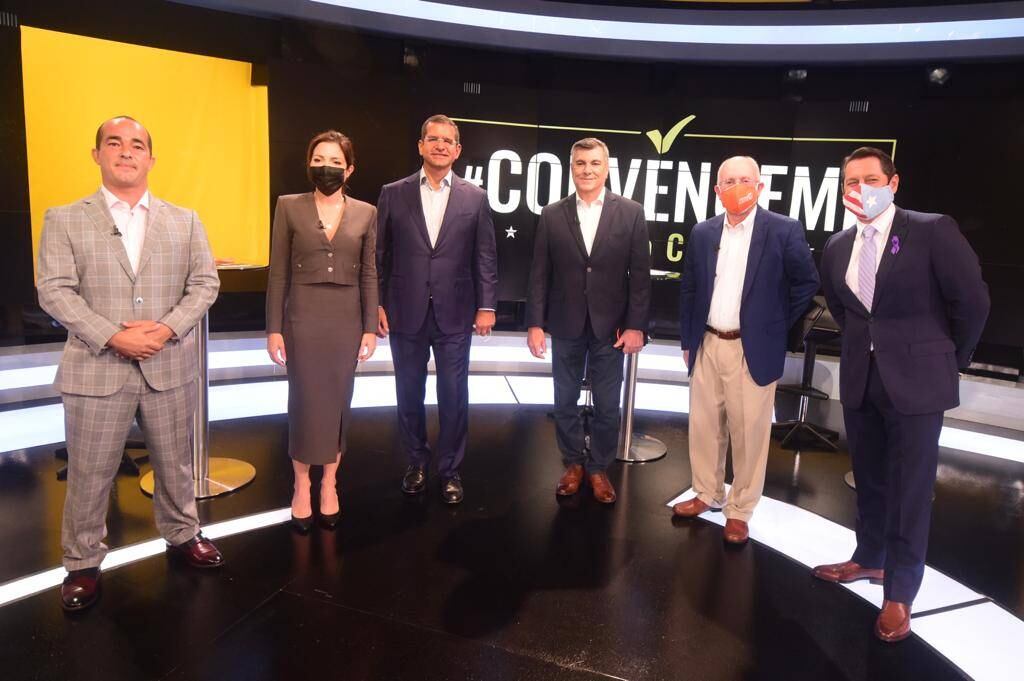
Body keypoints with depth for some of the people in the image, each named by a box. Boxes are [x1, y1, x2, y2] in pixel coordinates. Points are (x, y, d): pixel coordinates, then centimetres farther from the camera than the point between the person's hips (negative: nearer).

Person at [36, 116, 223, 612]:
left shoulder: (184, 221, 8)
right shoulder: (64, 220, 2)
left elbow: (205, 284, 2)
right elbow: (54, 291, -6)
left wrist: (167, 328, -14)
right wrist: (113, 336, -18)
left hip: (169, 367, 2)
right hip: (96, 370, -1)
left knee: (175, 463, 16)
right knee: (89, 475, 8)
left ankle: (182, 534, 36)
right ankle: (83, 563, 26)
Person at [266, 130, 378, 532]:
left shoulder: (365, 213, 4)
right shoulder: (289, 207, 0)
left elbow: (369, 275, 5)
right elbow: (278, 272, -1)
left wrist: (370, 328, 1)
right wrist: (274, 328, -4)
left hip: (347, 319, 2)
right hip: (303, 317, -1)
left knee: (338, 402, 8)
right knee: (304, 402, 3)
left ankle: (329, 485, 23)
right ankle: (301, 486, 21)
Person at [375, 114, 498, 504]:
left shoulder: (475, 197, 3)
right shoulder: (393, 194, 3)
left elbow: (485, 257, 2)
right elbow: (379, 255, 4)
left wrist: (486, 306, -2)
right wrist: (377, 303, 0)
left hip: (454, 314, 0)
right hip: (406, 313, 1)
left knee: (453, 396, 5)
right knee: (409, 393, 12)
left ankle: (450, 470, 21)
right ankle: (416, 464, 30)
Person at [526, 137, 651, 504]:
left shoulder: (631, 213, -2)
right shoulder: (552, 215, 1)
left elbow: (640, 274, -3)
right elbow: (539, 274, 1)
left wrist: (636, 325, -7)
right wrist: (535, 323, -4)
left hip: (610, 326, -1)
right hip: (565, 325, 1)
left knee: (607, 406, 9)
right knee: (565, 402, 13)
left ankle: (598, 467, 28)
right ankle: (573, 463, 32)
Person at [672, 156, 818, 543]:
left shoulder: (784, 231, -6)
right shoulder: (702, 233, 6)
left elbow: (807, 283, 2)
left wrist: (778, 326, 1)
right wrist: (687, 340, 9)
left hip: (753, 349, -4)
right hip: (707, 346, 4)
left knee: (748, 432, 5)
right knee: (704, 425, 13)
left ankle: (740, 511, 20)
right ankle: (707, 494, 32)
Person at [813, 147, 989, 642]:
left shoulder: (933, 231, -11)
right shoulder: (837, 247, 5)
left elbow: (972, 301, -7)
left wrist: (951, 359, 2)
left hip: (916, 379, -5)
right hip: (860, 378, 5)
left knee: (910, 488, 3)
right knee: (869, 479, 17)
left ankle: (900, 593, 17)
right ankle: (870, 560, 36)